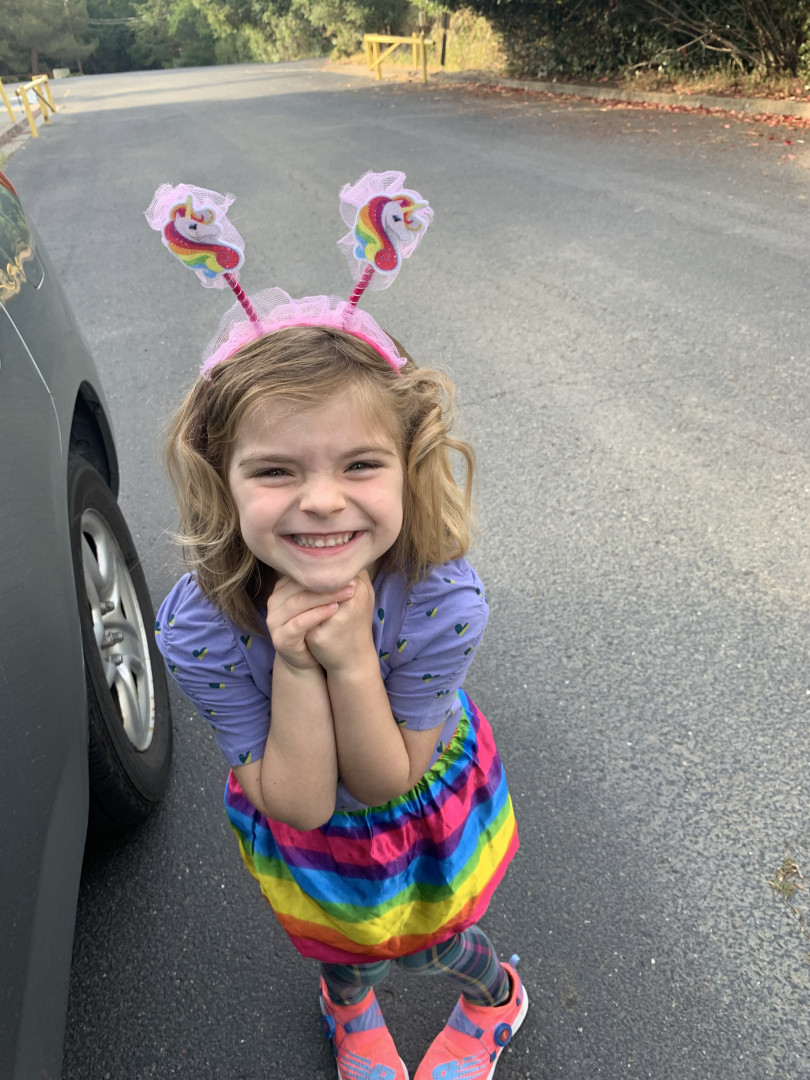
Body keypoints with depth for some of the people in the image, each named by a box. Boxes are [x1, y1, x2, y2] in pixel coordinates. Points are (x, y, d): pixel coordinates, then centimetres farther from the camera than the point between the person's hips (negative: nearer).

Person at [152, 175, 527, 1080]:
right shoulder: (198, 625, -35)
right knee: (338, 951, 30)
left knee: (433, 943, 27)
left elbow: (387, 783, -27)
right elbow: (300, 803, -27)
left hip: (427, 807, -1)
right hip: (303, 833, 2)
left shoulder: (443, 600, -38)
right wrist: (294, 670, -44)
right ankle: (350, 1002, 71)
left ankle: (494, 998, 66)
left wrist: (352, 658, -44)